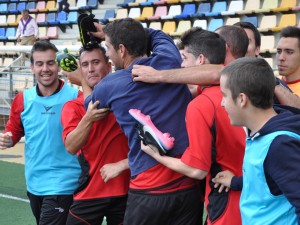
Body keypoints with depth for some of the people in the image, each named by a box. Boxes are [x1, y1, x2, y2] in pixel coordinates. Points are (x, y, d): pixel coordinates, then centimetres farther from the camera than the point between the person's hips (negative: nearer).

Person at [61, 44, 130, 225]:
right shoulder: (73, 106, 1)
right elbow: (71, 147, -12)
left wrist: (122, 165, -12)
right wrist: (88, 119, -26)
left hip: (126, 190, 0)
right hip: (89, 192, 0)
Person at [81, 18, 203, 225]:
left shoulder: (109, 86, -4)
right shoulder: (170, 59, 1)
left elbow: (91, 104, 22)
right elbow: (156, 34, 25)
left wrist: (84, 82, 41)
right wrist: (114, 33, 31)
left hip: (148, 190, -3)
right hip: (190, 185, 3)